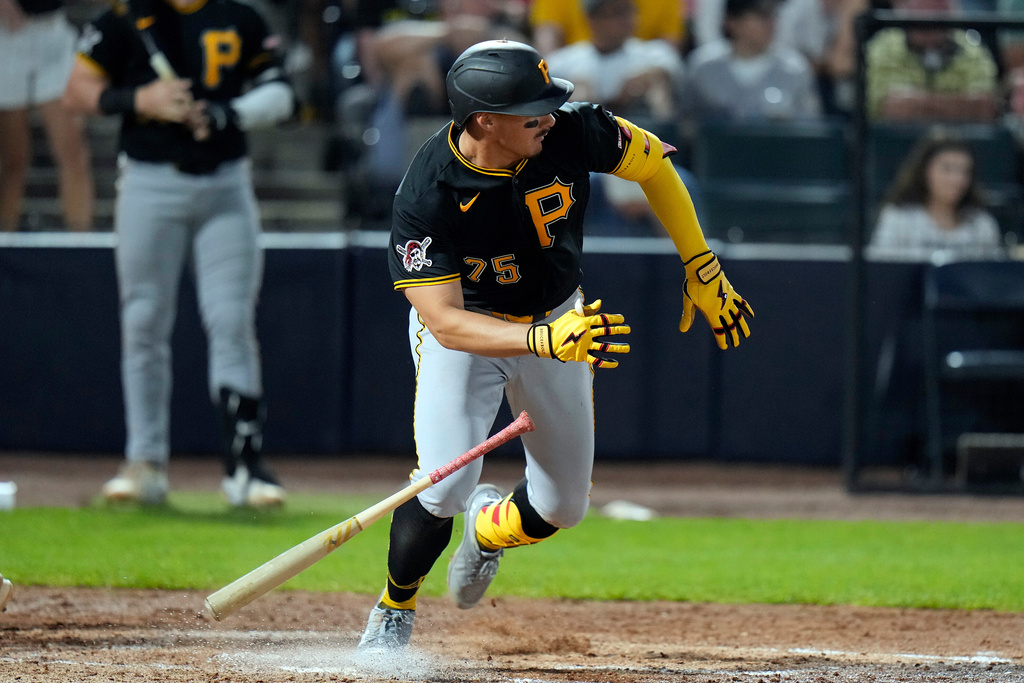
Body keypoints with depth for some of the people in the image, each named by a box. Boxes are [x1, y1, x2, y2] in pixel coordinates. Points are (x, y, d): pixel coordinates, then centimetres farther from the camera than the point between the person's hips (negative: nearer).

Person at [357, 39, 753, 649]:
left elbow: (654, 164, -6)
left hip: (557, 320, 4)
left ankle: (490, 526, 43)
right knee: (444, 486, -21)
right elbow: (445, 322, -34)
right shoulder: (427, 197, -33)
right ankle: (393, 614, 6)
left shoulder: (572, 133, -26)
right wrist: (545, 341, -49)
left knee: (563, 506, 7)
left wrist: (702, 270, -6)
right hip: (465, 328, -4)